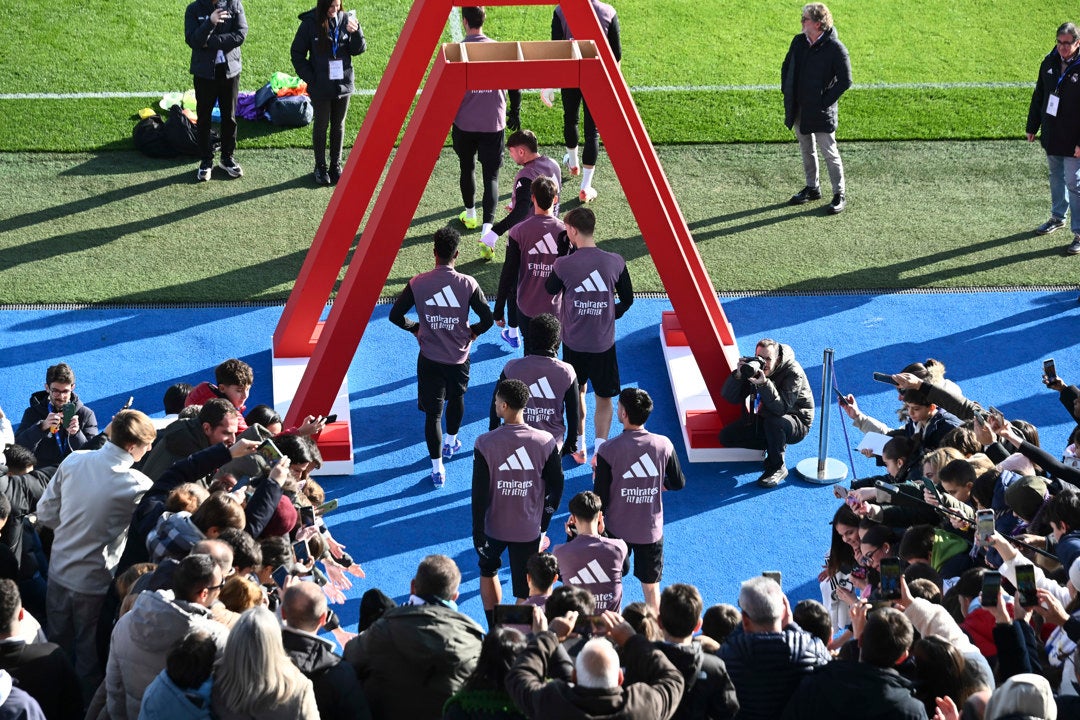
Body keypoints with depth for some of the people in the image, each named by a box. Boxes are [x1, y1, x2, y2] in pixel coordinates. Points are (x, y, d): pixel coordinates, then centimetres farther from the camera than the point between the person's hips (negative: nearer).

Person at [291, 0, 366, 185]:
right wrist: (309, 78, -10)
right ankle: (320, 167, 23)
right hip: (321, 87, -2)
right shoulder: (310, 23, -13)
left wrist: (356, 32, -20)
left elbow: (358, 50, -1)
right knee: (321, 126, 10)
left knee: (338, 126, 14)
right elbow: (297, 53, -5)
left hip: (343, 84, 2)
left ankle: (336, 165, 27)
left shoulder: (345, 20, -5)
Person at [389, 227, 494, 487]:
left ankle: (437, 468, 4)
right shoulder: (468, 284, -14)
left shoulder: (418, 283, -12)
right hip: (459, 356, 1)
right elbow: (487, 319, -12)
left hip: (429, 358, -1)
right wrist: (473, 332, 9)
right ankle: (451, 442, 49)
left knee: (432, 411, 6)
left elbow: (395, 315, -7)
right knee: (457, 398, 29)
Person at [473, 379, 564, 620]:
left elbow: (479, 492, -14)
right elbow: (557, 485, -3)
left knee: (488, 570, 27)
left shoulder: (485, 444, -17)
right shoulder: (545, 442, -12)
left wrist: (478, 533, -5)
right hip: (530, 528, 0)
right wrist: (544, 522, 12)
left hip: (494, 526, 0)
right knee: (525, 592, 10)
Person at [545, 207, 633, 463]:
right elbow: (627, 300, 1)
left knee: (577, 392, 22)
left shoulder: (563, 265, -16)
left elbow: (549, 293, 4)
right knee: (604, 397, 14)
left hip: (573, 343, 0)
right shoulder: (615, 262, -12)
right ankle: (600, 451, 3)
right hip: (604, 343, 0)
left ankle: (579, 447, 31)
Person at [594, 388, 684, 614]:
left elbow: (600, 497, -14)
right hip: (651, 529, 1)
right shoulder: (663, 445, -10)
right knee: (651, 587, 13)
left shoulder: (608, 450, -17)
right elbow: (678, 483, 2)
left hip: (617, 528, -1)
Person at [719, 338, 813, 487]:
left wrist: (764, 384, -48)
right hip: (764, 420, 6)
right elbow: (730, 397, -14)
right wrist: (738, 375, -32)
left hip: (797, 423, -6)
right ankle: (778, 444, 5)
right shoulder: (753, 367, -10)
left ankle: (777, 468, -17)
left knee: (773, 421, -40)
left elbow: (781, 409, -36)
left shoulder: (793, 373, -25)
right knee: (726, 436, -6)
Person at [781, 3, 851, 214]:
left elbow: (845, 81, -15)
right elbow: (786, 67, 15)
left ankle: (839, 195, 10)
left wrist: (825, 101, -16)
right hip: (798, 109, 6)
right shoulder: (798, 41, 2)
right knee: (807, 150, 18)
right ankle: (812, 188, 33)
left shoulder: (835, 49, -17)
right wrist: (787, 93, 7)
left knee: (830, 153, 0)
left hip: (820, 111, -6)